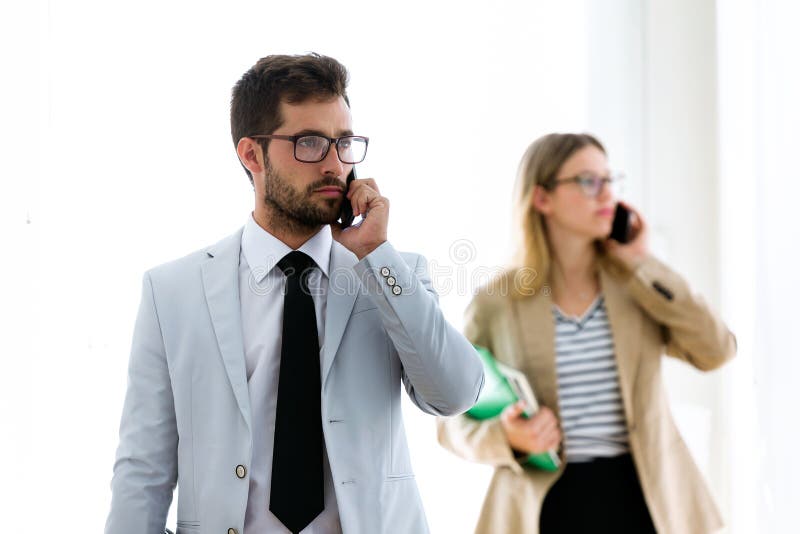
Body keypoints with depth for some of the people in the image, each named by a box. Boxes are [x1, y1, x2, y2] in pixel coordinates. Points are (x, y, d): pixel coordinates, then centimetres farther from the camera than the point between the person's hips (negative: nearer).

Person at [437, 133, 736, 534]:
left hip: (643, 498, 2)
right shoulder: (496, 302, -3)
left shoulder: (638, 286, 4)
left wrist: (642, 265, -8)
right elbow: (454, 421, 3)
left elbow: (716, 351, -11)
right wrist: (506, 439, -17)